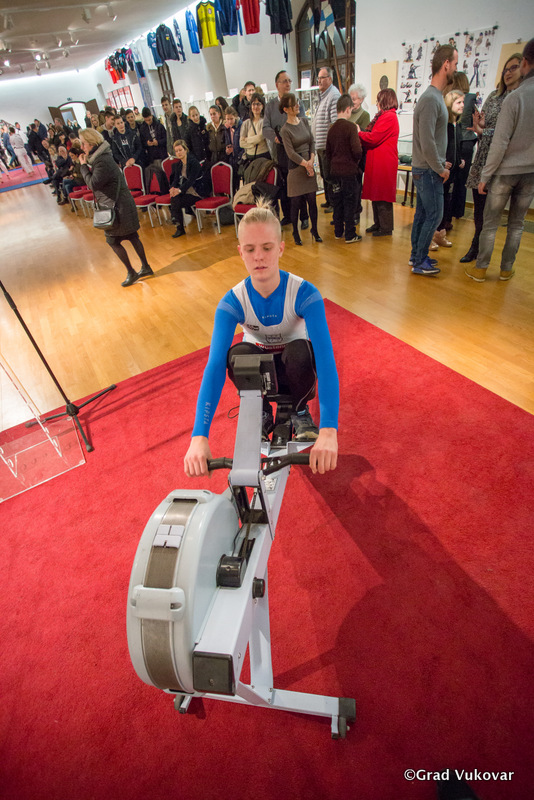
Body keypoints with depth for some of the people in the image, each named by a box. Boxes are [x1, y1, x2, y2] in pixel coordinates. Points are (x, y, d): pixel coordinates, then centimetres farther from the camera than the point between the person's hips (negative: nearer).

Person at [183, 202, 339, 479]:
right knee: (237, 355, -34)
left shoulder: (304, 294, -27)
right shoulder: (232, 302, -22)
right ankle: (261, 412, -4)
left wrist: (328, 430, -52)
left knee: (300, 350, -36)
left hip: (293, 364, -1)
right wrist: (199, 436, -46)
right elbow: (215, 365, -33)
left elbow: (325, 357, -39)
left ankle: (299, 411, -5)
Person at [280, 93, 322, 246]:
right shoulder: (285, 130, -8)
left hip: (309, 166, 5)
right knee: (296, 203, 0)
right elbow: (291, 153, -11)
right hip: (296, 168, -5)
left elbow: (312, 141, 9)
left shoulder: (304, 121, 10)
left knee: (312, 201, 5)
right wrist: (306, 164, -11)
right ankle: (295, 233, 13)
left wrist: (311, 160, -5)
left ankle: (314, 230, 17)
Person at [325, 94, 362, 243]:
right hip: (349, 171, -6)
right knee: (350, 203, 0)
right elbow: (357, 151, -17)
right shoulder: (350, 127, -12)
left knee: (337, 201, 13)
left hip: (335, 171, 6)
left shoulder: (332, 128, 8)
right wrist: (356, 162, 3)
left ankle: (338, 232, 19)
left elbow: (328, 152, 14)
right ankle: (350, 235, 2)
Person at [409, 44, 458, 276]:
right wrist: (440, 169, -13)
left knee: (422, 214, 13)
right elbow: (427, 143, -21)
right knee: (434, 215, -5)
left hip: (426, 170, 9)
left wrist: (441, 165, 9)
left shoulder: (436, 96, 14)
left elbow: (434, 139, 16)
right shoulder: (430, 98, -16)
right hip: (428, 171, -9)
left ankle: (416, 256, 22)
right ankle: (419, 263, 2)